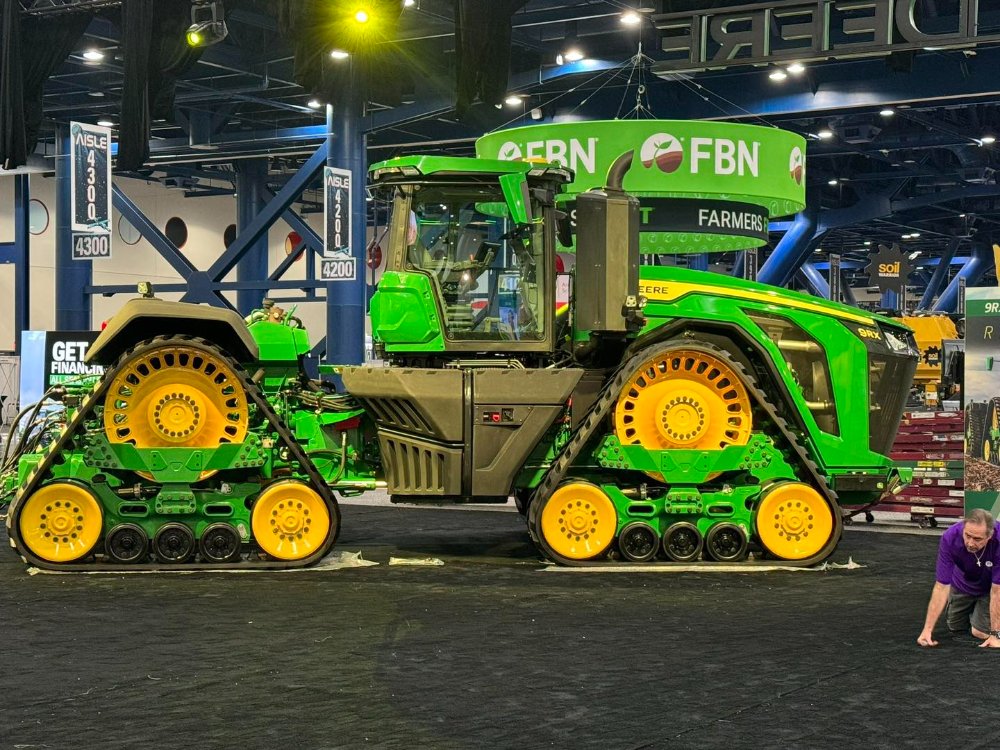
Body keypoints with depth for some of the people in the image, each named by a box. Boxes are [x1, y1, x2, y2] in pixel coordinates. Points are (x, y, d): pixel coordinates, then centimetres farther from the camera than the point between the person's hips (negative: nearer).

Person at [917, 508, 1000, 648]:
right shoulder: (950, 538, -36)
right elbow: (942, 586, -32)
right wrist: (927, 629, -35)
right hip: (963, 583, 2)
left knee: (981, 632, -11)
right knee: (956, 627, 14)